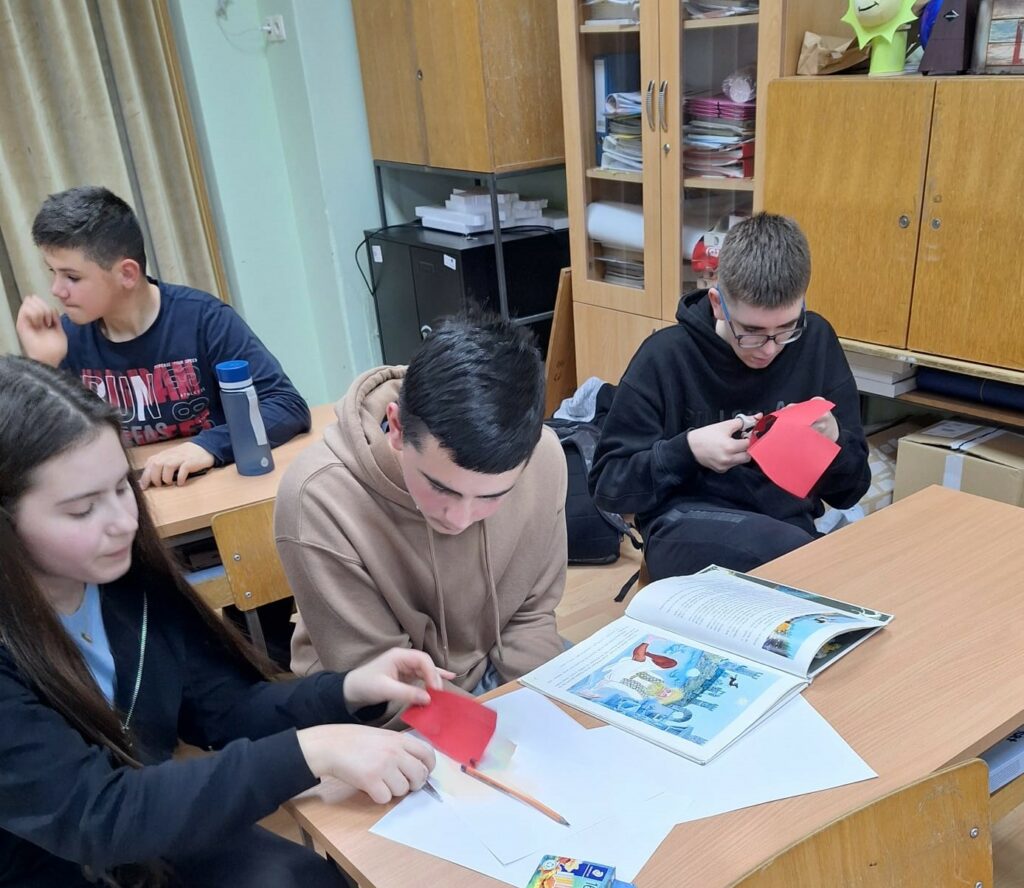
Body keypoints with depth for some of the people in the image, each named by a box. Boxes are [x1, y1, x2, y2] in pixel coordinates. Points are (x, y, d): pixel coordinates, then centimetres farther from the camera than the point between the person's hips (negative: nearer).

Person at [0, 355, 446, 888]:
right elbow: (92, 816, -30)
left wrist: (348, 692, -18)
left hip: (159, 840, 5)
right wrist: (309, 751, -36)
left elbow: (226, 709, -1)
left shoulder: (130, 575, -8)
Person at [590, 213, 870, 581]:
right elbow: (607, 484, -3)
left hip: (790, 526, 4)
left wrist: (834, 440, -14)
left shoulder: (816, 342, 0)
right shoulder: (666, 356, -7)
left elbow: (849, 490, 8)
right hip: (687, 529, -3)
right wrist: (686, 450, -18)